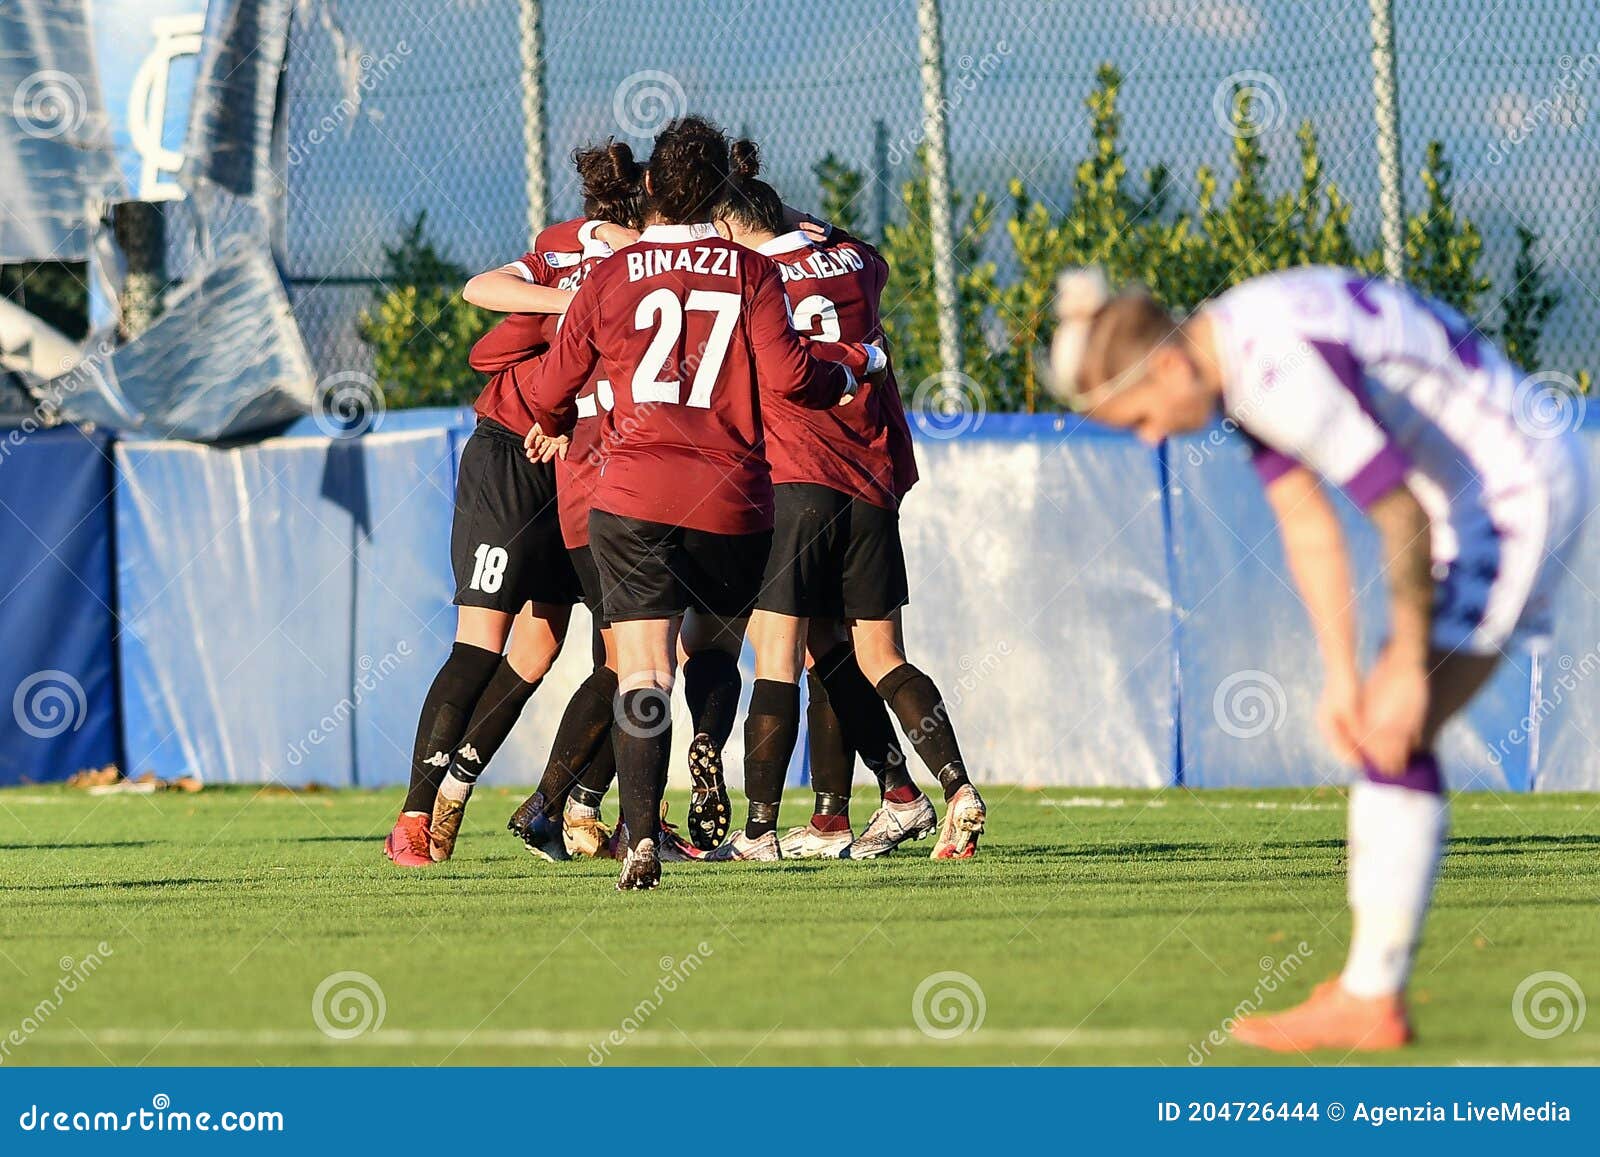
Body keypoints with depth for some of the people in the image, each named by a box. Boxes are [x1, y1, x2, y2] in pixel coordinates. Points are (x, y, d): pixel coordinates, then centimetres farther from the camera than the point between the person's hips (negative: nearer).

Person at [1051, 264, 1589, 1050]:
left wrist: (1407, 667, -16)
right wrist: (1340, 674, 3)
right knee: (1381, 732, 11)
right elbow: (1307, 521, 7)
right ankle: (1372, 980, 12)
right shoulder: (1234, 360, 4)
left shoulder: (1287, 372, -27)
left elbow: (1400, 514, -25)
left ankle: (1370, 1000, -11)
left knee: (1395, 734, -12)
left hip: (1517, 490, -10)